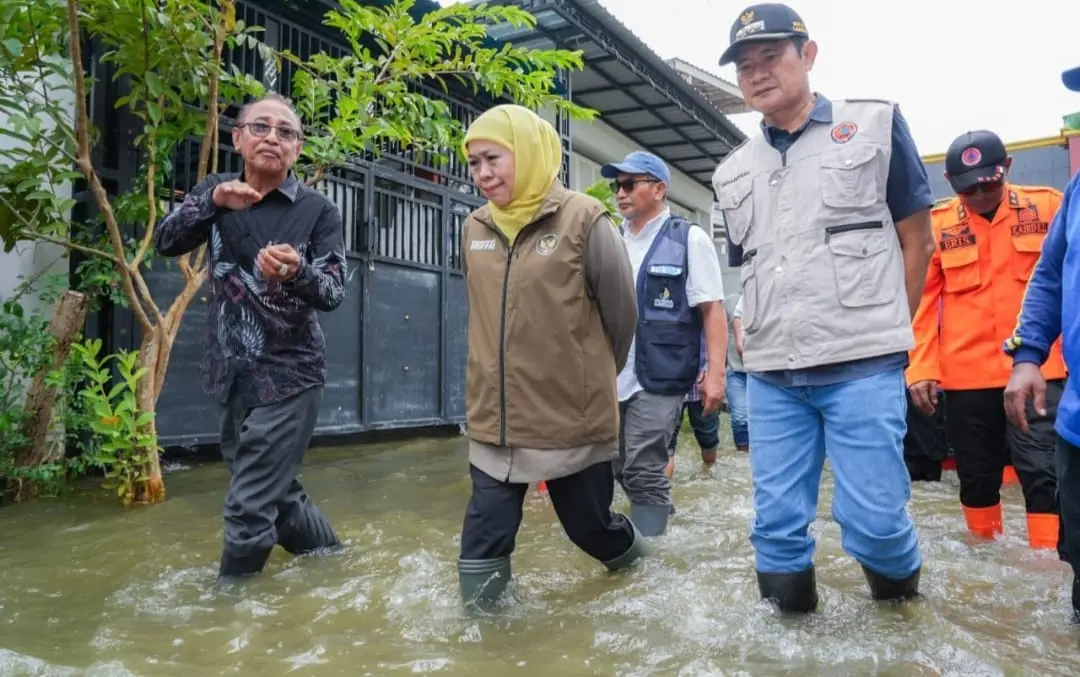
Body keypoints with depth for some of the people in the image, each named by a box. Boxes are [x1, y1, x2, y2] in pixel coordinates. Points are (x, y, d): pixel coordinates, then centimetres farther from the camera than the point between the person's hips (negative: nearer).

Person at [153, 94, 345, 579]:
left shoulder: (317, 210, -7)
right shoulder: (216, 191, 7)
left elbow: (333, 294, -13)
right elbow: (165, 243, -5)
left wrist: (297, 272, -35)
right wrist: (212, 200, -22)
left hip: (289, 375, -5)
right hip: (233, 373, 5)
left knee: (250, 505, -5)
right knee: (275, 490, 17)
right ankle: (329, 555, 38)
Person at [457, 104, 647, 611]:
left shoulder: (583, 220, -12)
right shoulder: (474, 229, 4)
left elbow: (622, 313, -4)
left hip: (574, 415, -3)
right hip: (495, 420, 4)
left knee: (590, 525, 16)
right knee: (484, 540, 1)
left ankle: (636, 557, 47)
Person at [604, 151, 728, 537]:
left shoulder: (689, 239, 0)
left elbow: (712, 310, -5)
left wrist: (715, 373, -15)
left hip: (657, 377, -5)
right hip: (610, 376, 5)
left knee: (643, 473, -2)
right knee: (617, 469, 11)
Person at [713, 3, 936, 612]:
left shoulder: (876, 126, 4)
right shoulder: (733, 173, 14)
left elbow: (917, 241, 5)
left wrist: (884, 331, 5)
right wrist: (762, 344, 10)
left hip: (863, 367, -3)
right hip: (772, 377, 4)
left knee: (872, 519, -3)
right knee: (777, 526, 5)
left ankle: (902, 602, 28)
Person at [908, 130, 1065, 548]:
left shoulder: (1048, 207, 1)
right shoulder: (937, 225, 0)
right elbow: (923, 300, 0)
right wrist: (921, 368, -4)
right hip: (967, 375, 1)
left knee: (1043, 472, -3)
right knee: (976, 476, 13)